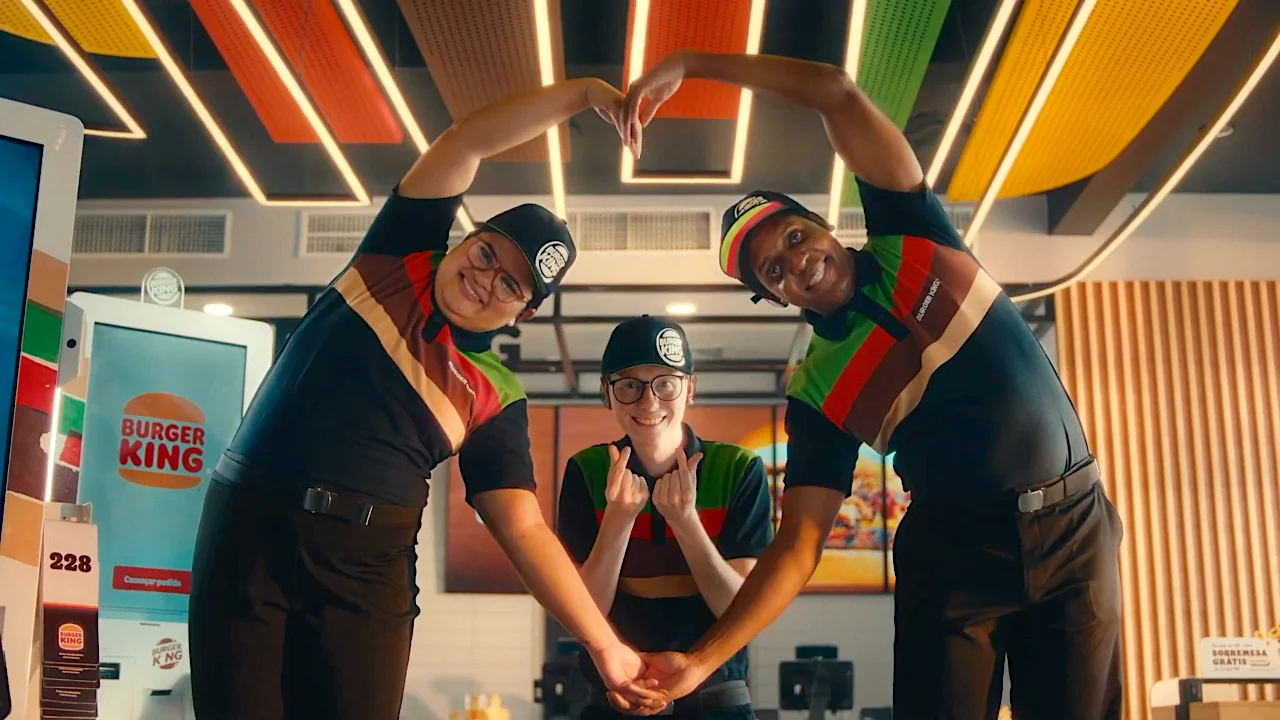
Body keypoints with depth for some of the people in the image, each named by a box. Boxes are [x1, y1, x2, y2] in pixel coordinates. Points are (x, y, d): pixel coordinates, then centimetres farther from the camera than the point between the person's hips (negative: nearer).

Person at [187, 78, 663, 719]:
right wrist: (585, 91, 1)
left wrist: (604, 642, -7)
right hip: (251, 521, 0)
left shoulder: (496, 397, 5)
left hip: (368, 558, 0)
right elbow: (467, 142, 6)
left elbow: (524, 530, 1)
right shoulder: (399, 256, 9)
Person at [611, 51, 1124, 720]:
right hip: (955, 550, -1)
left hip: (1075, 525, 1)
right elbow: (796, 550, -5)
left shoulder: (911, 241, 1)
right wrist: (700, 660, -15)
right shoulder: (818, 392, -2)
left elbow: (836, 91, -6)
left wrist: (687, 62, -6)